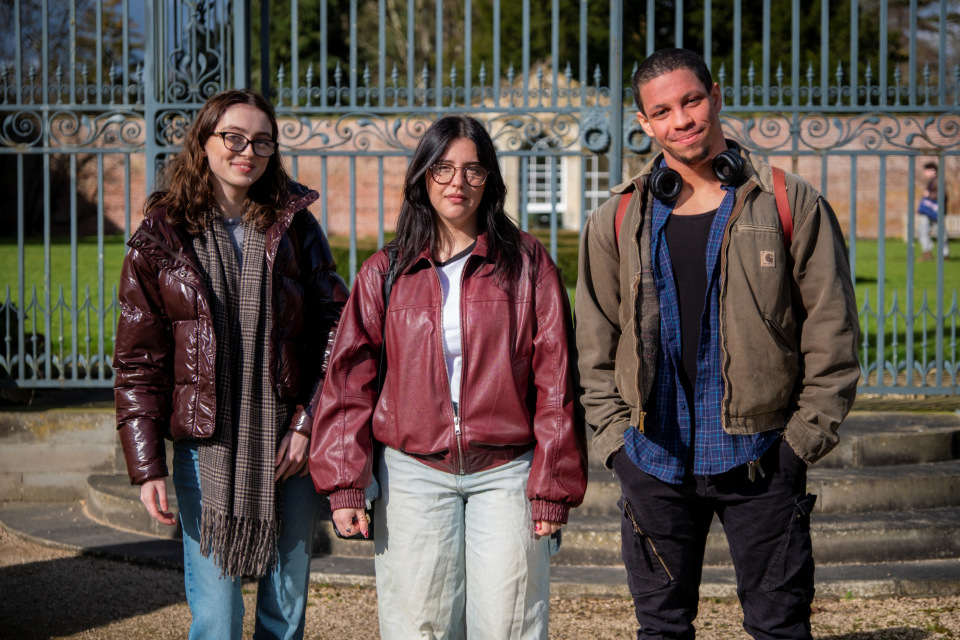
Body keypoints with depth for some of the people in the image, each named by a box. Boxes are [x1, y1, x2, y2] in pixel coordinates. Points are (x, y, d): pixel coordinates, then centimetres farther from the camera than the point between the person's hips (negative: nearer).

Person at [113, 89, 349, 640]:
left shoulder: (295, 228, 6)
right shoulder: (161, 238, 1)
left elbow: (337, 328, 4)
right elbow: (139, 362, 0)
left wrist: (308, 421, -7)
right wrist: (147, 466, -7)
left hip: (289, 448, 2)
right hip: (206, 447, -2)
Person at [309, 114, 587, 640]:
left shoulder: (527, 264, 4)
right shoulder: (385, 273, 8)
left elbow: (554, 380, 2)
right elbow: (349, 381, 7)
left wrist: (553, 484, -2)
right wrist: (343, 484, 0)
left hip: (505, 472, -1)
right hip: (412, 473, 1)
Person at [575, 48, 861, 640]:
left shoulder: (793, 207, -1)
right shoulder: (617, 223, 5)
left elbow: (832, 335, 1)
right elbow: (596, 345, 10)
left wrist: (803, 437, -4)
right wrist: (617, 438, 2)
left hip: (760, 458, -2)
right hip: (655, 462, 2)